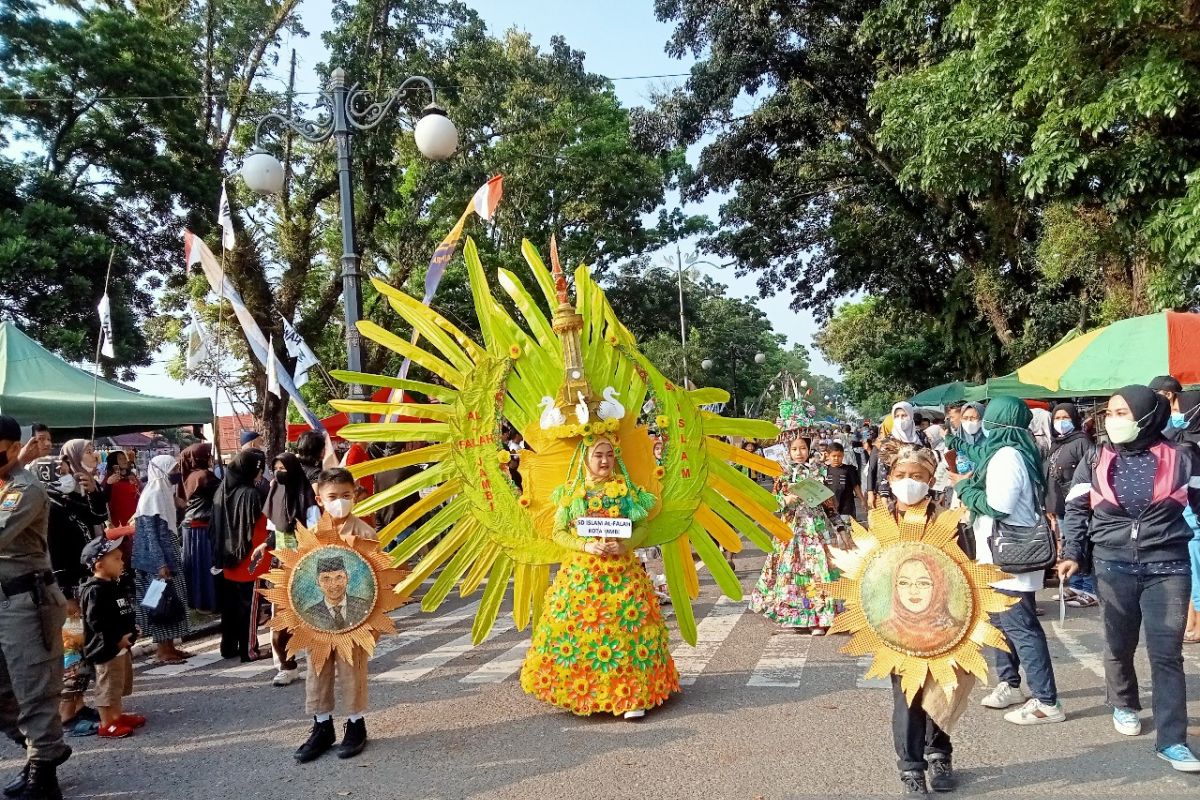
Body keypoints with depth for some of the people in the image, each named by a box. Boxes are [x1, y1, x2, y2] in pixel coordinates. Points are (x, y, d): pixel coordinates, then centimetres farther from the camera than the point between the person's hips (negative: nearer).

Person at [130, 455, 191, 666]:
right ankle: (163, 651, 4)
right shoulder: (151, 495, -15)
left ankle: (170, 647, 18)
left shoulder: (164, 492, 11)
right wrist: (160, 563, -21)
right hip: (158, 559, -9)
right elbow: (150, 532, -19)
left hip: (168, 555, 9)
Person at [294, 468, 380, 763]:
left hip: (353, 612, -3)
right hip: (315, 611, 4)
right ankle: (322, 726, 27)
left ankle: (356, 724, 24)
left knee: (352, 670, 6)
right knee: (318, 670, 12)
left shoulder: (364, 532, -8)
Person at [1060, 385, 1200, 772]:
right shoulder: (1096, 461, 2)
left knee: (1166, 653, -2)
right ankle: (1124, 705, 38)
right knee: (1118, 645, 14)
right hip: (1113, 566, 2)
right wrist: (1072, 554, -1)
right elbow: (1077, 510, 7)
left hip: (1167, 567, -2)